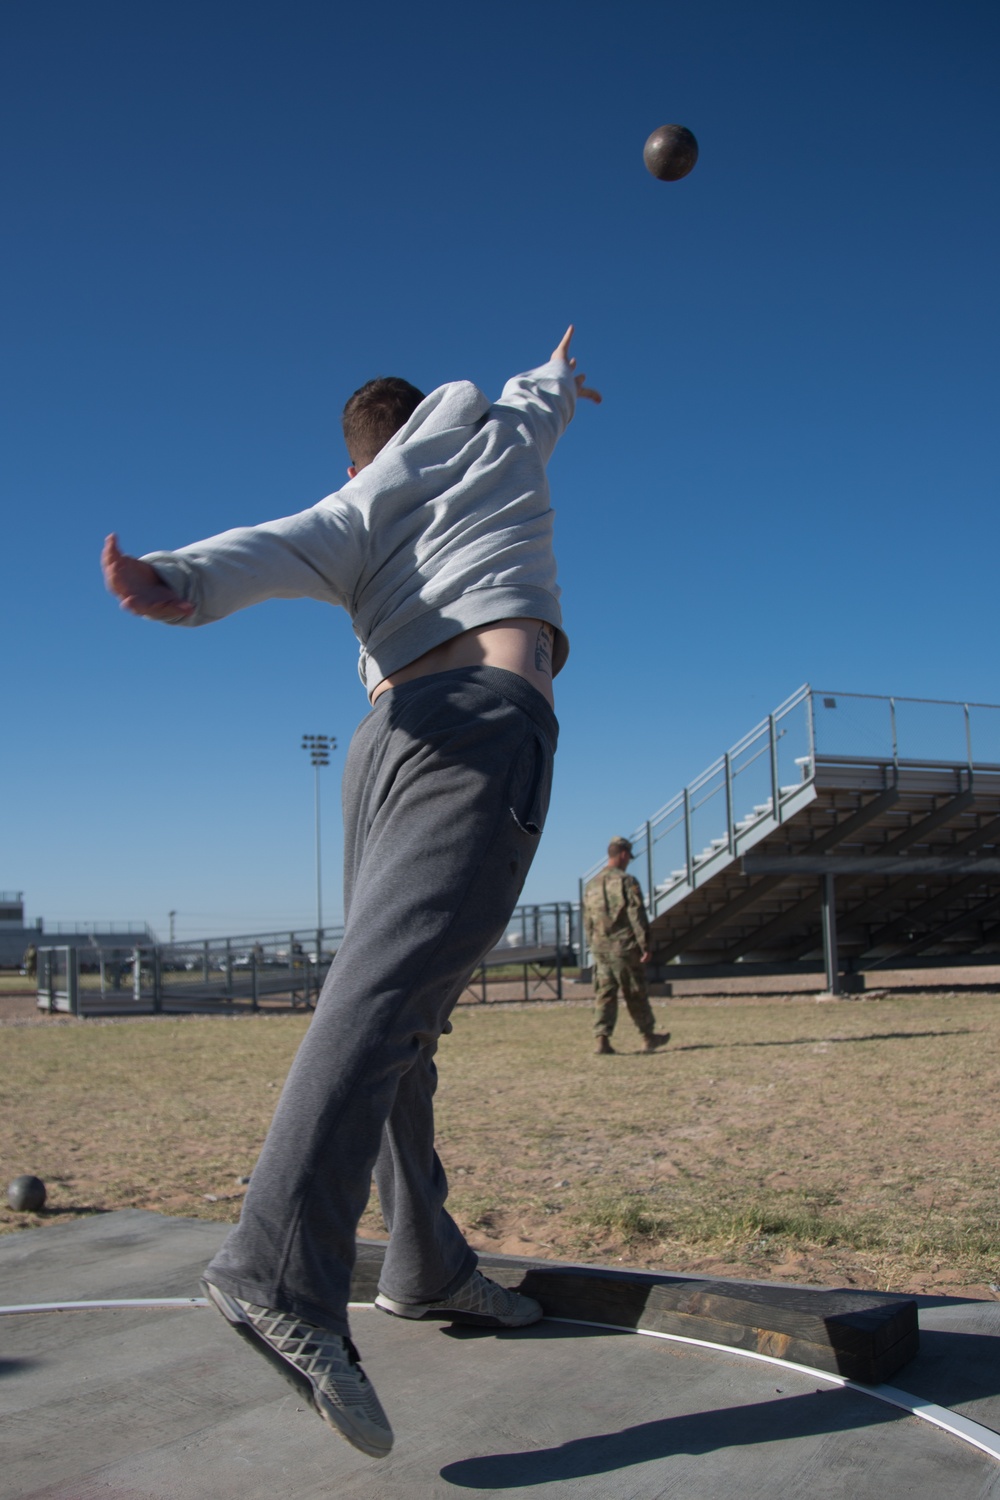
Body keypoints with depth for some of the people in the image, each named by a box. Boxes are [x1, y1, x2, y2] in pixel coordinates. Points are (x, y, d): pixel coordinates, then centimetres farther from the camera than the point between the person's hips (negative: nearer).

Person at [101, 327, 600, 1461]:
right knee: (385, 992, -21)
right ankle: (283, 1276, -32)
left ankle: (427, 1267, 16)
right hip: (482, 729, -5)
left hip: (386, 741, 5)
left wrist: (179, 584, -18)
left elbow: (280, 549, 1)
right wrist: (559, 376, 67)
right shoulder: (501, 439, 21)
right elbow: (537, 396, 44)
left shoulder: (356, 513, 22)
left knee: (399, 1016, 9)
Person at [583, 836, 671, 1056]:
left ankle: (602, 1039, -5)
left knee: (604, 994, 5)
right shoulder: (626, 881, -10)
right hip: (625, 947, -5)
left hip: (600, 948, 5)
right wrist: (645, 946, -11)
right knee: (636, 994, 7)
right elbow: (637, 917, -14)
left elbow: (587, 922, 15)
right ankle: (648, 1037, 19)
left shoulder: (591, 885, 10)